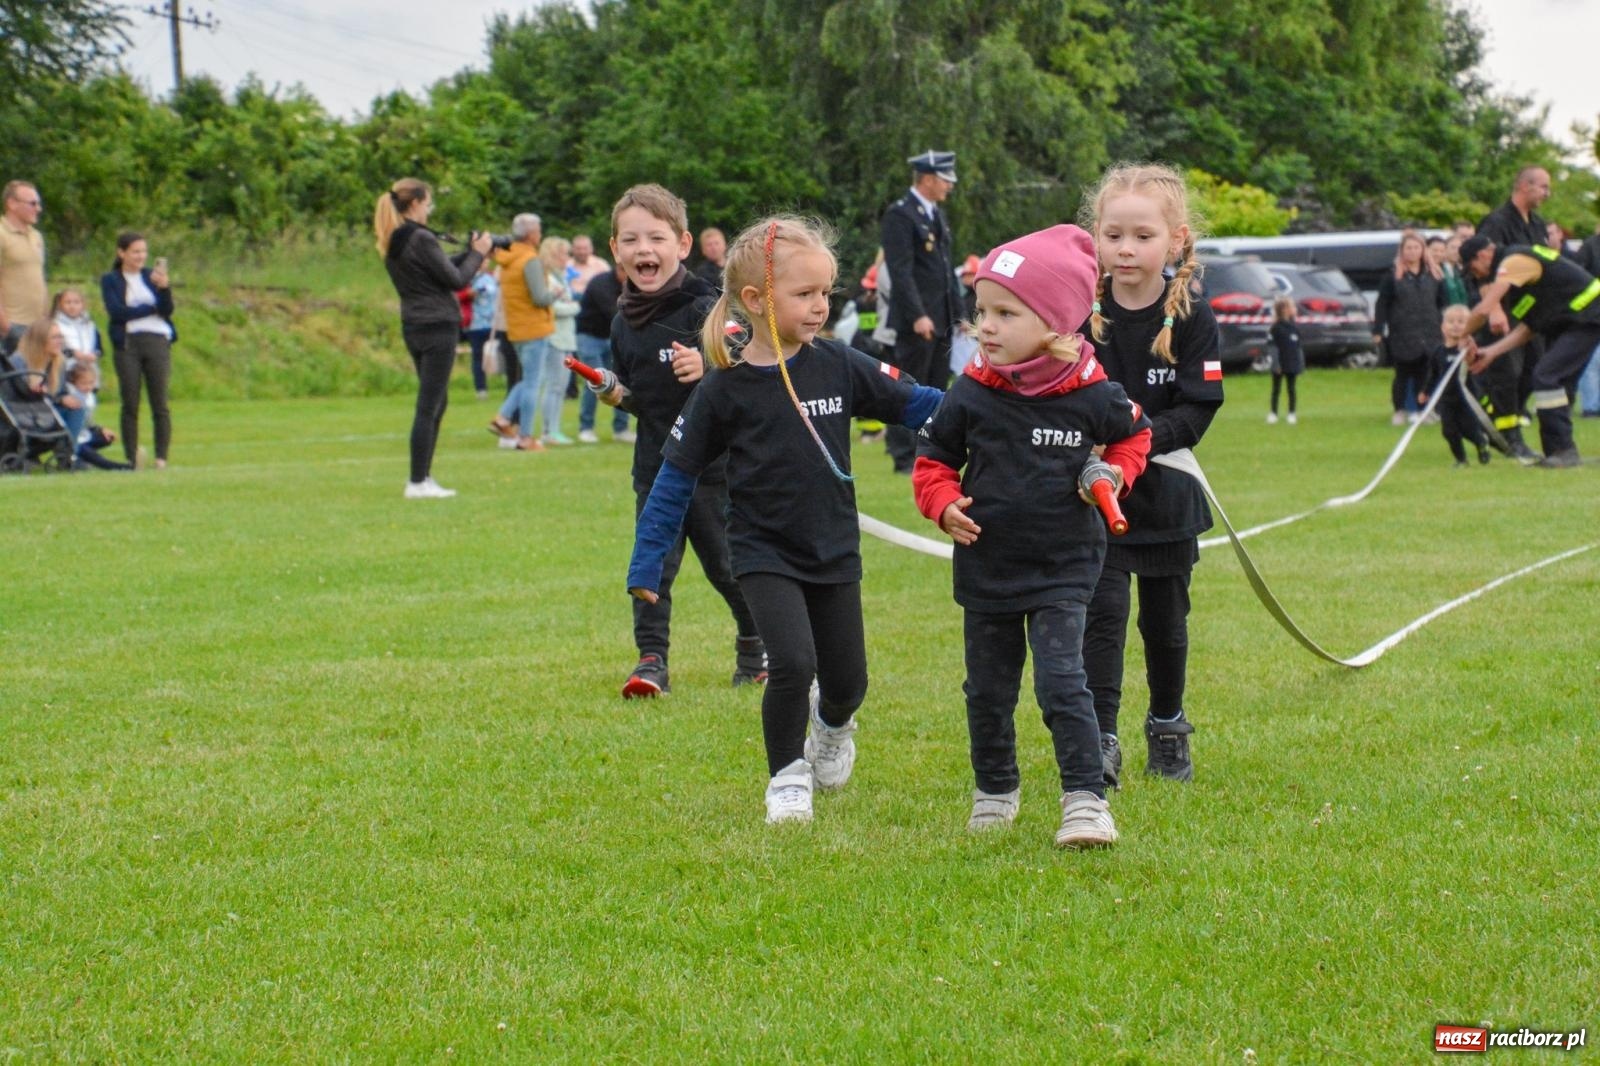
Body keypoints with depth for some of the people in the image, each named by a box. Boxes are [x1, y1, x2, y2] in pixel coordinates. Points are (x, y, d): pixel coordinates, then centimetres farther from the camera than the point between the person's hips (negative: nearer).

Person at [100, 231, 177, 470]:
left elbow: (167, 310, 3)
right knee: (130, 405, -1)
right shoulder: (110, 280, 8)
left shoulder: (152, 276, 15)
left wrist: (164, 288, -15)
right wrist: (152, 308, -3)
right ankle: (131, 458, 2)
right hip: (127, 344, -2)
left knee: (160, 404, -5)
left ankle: (161, 457, -6)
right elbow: (116, 312, -7)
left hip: (157, 342, 2)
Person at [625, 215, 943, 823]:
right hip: (765, 553, -3)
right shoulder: (725, 390, -10)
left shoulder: (838, 367, -4)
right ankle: (786, 774, 4)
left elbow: (913, 403, 2)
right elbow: (676, 477, -3)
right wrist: (646, 566, -3)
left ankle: (832, 723, 46)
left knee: (847, 681, 9)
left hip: (835, 552, 3)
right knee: (793, 663, -21)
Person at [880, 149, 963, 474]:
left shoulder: (937, 215, 18)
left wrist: (959, 313, 17)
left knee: (935, 390, 9)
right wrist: (917, 315, -23)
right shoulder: (900, 214, -10)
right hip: (916, 321, -9)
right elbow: (900, 270, -17)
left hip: (941, 320, 9)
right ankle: (905, 456, -1)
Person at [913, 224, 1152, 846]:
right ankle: (995, 790, 33)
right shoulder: (971, 394, -7)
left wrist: (1115, 474, -6)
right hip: (986, 567, 3)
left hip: (1063, 567, -3)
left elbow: (1132, 434, 12)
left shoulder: (1092, 395, -10)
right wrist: (945, 505, -13)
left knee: (1062, 683, -14)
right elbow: (933, 460, 5)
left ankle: (1086, 800, -10)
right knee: (988, 691, 14)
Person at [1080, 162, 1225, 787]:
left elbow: (1198, 411, -11)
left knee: (1165, 619, 14)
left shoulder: (1192, 319, -7)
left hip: (1165, 494, 1)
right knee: (1103, 610, -11)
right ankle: (1100, 742, -9)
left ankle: (1168, 730, 32)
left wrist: (1144, 436, -27)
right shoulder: (1079, 311, -6)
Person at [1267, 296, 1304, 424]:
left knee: (1291, 389, 8)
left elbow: (1299, 346, 11)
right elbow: (1275, 346, -10)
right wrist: (1276, 364, -14)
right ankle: (1273, 413, 10)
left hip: (1292, 364, 5)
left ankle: (1292, 414, 13)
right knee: (1276, 389, 5)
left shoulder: (1295, 326, 6)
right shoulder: (1277, 327, -9)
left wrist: (1301, 363, 10)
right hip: (1280, 363, -5)